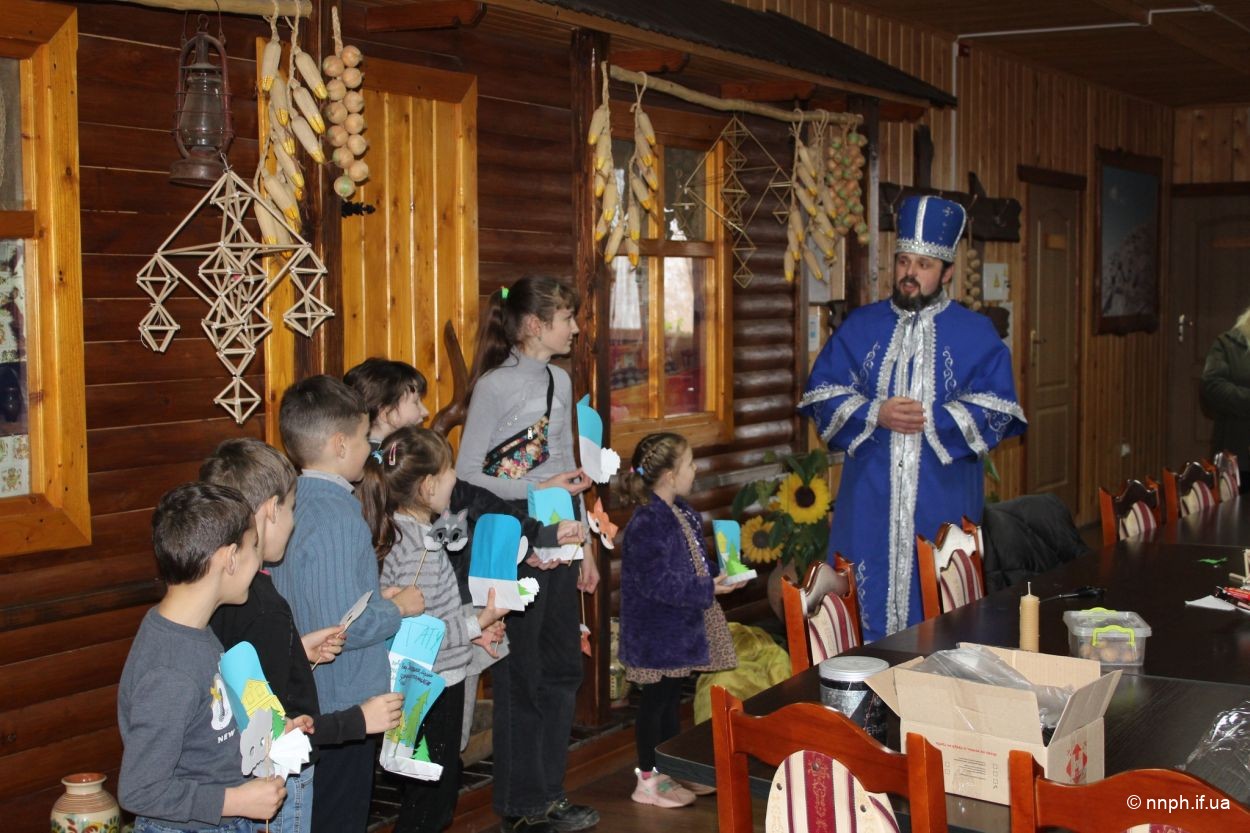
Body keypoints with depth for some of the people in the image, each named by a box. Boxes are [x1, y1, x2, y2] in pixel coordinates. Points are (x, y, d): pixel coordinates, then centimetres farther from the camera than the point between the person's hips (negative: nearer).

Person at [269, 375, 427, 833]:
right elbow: (342, 627, -27)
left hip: (303, 703, 9)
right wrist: (399, 608, -11)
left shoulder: (294, 503, 5)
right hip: (341, 707, -9)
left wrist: (375, 598, 10)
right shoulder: (338, 520, -24)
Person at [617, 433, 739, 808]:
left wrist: (718, 572, 1)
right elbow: (657, 582, -26)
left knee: (671, 697, 18)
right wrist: (708, 589, -22)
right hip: (657, 632, -9)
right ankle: (647, 780, 14)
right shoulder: (648, 523, -24)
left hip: (679, 627, 9)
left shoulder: (680, 511, 7)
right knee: (655, 700, 2)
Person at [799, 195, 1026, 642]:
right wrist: (876, 414, -14)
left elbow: (996, 411, -3)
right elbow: (822, 395, 3)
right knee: (866, 599, 2)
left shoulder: (976, 334, 4)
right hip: (870, 498, 2)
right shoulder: (860, 326, 9)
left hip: (943, 500, -1)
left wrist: (931, 420, -17)